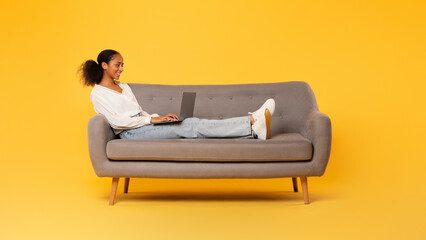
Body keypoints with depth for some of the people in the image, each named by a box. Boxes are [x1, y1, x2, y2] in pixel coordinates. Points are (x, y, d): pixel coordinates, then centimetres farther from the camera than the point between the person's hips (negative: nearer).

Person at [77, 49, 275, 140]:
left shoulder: (124, 87, 23)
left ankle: (252, 130, -29)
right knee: (189, 126, -23)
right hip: (131, 134, -7)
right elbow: (116, 120, -14)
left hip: (142, 125, 7)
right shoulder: (97, 93, -2)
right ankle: (252, 124, -33)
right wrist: (152, 119, -16)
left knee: (191, 125, -16)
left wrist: (160, 117, 4)